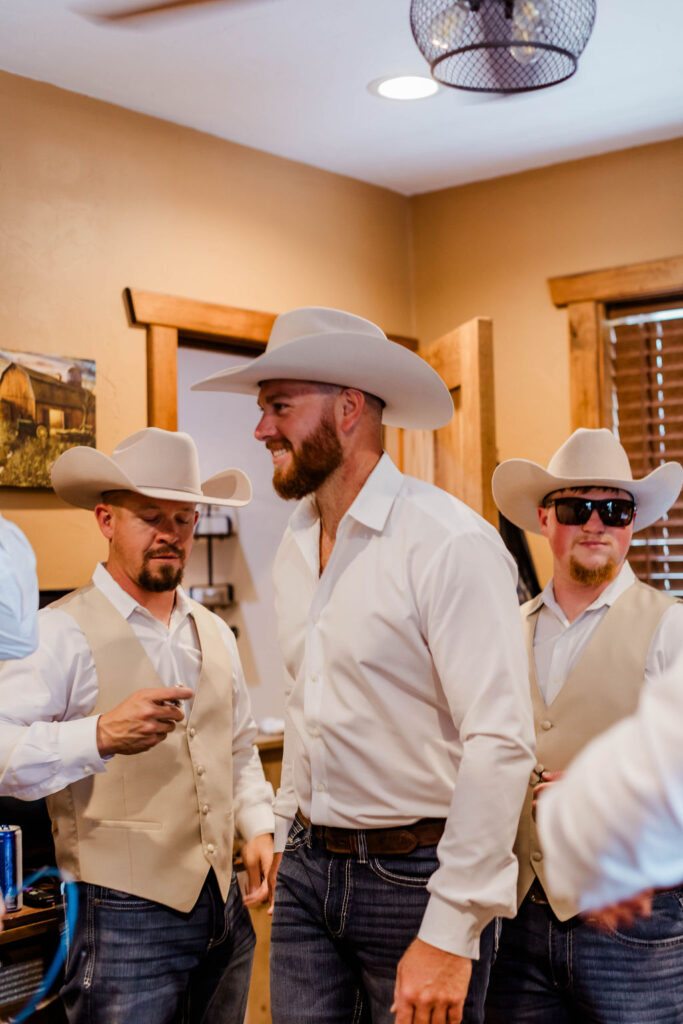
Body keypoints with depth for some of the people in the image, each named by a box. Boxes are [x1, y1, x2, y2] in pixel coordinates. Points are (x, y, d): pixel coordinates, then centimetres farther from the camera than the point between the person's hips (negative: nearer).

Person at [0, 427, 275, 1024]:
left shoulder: (214, 633, 13)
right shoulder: (62, 632, -9)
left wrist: (259, 827, 9)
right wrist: (101, 735, -34)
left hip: (223, 907, 7)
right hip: (123, 916, -6)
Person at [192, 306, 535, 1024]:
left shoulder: (451, 543, -18)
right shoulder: (293, 548, 8)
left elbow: (500, 743, -22)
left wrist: (450, 934, -22)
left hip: (414, 875, -6)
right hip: (307, 871, 7)